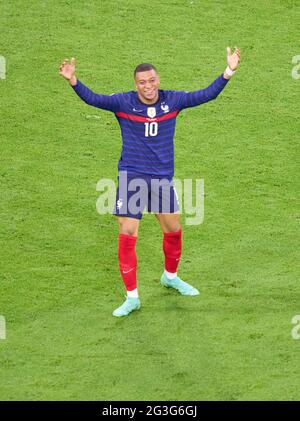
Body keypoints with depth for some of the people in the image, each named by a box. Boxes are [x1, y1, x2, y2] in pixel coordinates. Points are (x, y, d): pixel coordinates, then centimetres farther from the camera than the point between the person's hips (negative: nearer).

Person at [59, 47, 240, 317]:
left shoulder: (172, 100, -2)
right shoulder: (124, 102, -9)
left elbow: (207, 95, 0)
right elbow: (93, 99, -19)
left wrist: (229, 71, -9)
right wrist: (73, 81, -36)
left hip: (163, 178, 3)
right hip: (131, 178, -3)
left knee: (173, 231, 16)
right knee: (127, 237, -7)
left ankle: (170, 277, 44)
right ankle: (132, 297, 4)